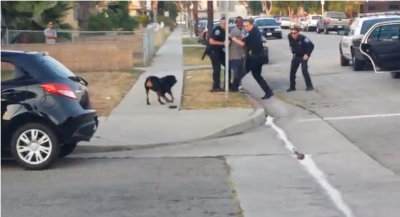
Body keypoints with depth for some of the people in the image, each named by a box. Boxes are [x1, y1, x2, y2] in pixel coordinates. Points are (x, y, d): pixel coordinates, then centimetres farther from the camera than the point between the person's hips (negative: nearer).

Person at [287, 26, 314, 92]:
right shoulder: (290, 37, -12)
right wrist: (293, 52, 9)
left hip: (303, 56, -5)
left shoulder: (303, 38, -28)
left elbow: (311, 45, -21)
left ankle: (309, 86, 2)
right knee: (292, 71, 3)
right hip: (296, 56, 5)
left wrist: (307, 54, -20)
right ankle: (292, 87, 14)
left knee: (304, 70, -12)